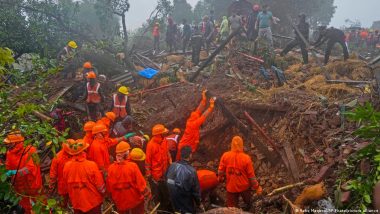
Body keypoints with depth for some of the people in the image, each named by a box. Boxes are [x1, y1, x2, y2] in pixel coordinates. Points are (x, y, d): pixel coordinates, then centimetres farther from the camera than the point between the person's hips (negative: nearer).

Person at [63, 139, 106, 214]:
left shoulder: (67, 166, -13)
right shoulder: (91, 165, -23)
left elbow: (66, 184, 2)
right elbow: (100, 185, -15)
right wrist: (103, 194, 6)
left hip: (76, 203, 3)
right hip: (93, 203, -3)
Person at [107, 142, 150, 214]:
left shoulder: (111, 168, -14)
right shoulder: (133, 166, -22)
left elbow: (109, 187, -3)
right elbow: (141, 183, -18)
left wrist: (113, 198, 13)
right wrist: (147, 194, -2)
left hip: (120, 202, 2)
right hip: (135, 200, -2)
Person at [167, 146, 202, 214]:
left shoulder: (172, 166, -10)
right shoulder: (191, 171, -25)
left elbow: (167, 181, 3)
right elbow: (196, 189, -15)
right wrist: (198, 202, 1)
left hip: (174, 201, 5)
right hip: (186, 205, -5)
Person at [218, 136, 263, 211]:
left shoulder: (225, 156, -15)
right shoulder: (246, 158, -20)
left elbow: (221, 170, -4)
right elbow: (251, 175, -13)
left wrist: (220, 179, 17)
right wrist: (257, 187, 1)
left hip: (231, 187, 1)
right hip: (244, 186, -1)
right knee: (248, 202, 31)